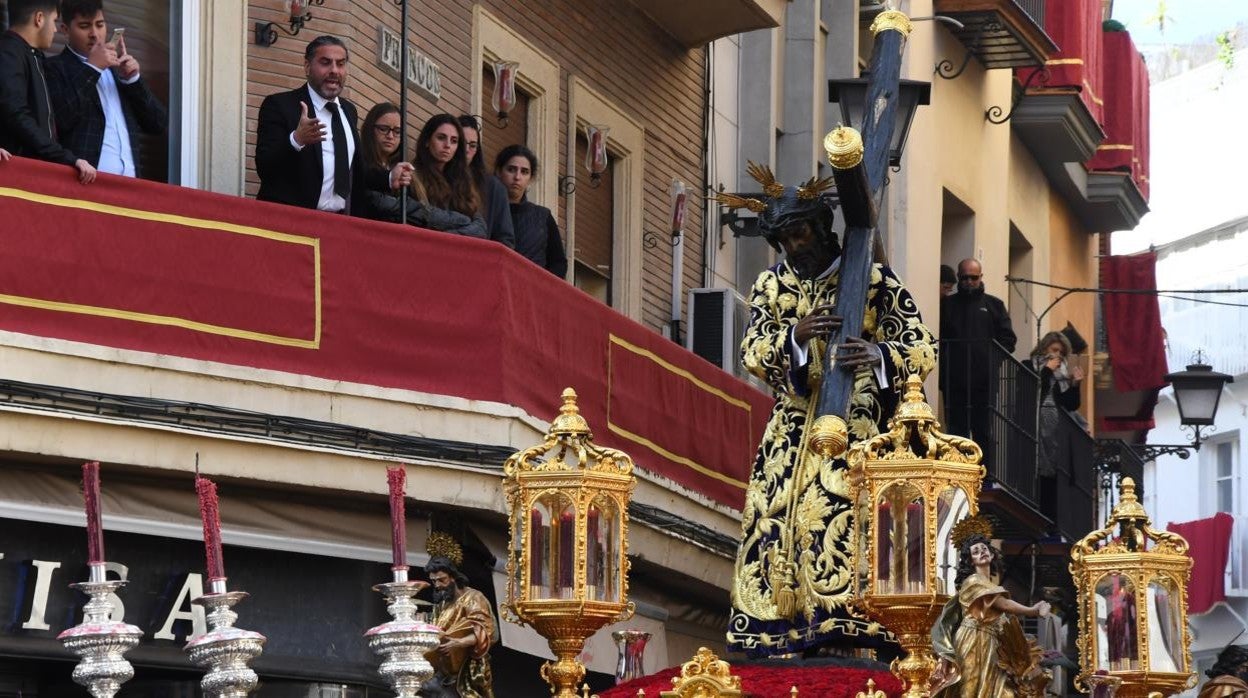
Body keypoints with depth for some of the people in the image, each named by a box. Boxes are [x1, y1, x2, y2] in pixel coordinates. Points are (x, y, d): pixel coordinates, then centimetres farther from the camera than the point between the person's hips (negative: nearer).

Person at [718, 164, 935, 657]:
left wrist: (877, 354, -28)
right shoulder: (771, 286, 12)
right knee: (777, 524, -5)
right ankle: (787, 641, -6)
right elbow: (752, 354, -1)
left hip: (854, 429, -4)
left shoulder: (874, 282, -1)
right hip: (791, 435, 4)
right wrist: (795, 335, -21)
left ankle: (846, 636, -24)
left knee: (842, 519, -20)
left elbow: (923, 352, -7)